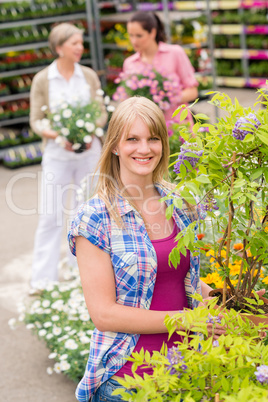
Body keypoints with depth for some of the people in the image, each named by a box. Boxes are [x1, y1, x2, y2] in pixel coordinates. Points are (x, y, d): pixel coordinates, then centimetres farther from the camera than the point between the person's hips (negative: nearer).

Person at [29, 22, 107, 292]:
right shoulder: (42, 80, -4)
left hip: (89, 151, 3)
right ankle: (42, 278, 3)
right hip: (57, 155, -2)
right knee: (50, 215, -3)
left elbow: (102, 113, 6)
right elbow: (35, 120, -2)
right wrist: (57, 135, -20)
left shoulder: (89, 76, 3)